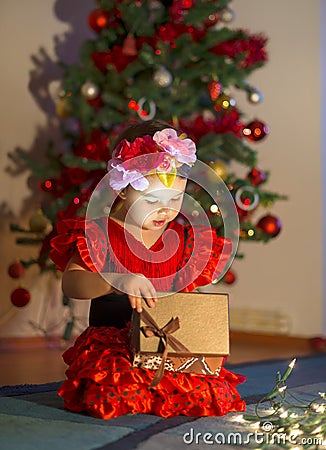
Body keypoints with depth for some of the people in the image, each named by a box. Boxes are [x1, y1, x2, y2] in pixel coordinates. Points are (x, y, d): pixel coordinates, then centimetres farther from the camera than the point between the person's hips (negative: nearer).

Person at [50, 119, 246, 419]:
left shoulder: (185, 239, 12)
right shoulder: (99, 234, -2)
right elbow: (70, 283, -14)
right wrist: (117, 280, -33)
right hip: (111, 345, -3)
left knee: (216, 394, -22)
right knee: (111, 397, -34)